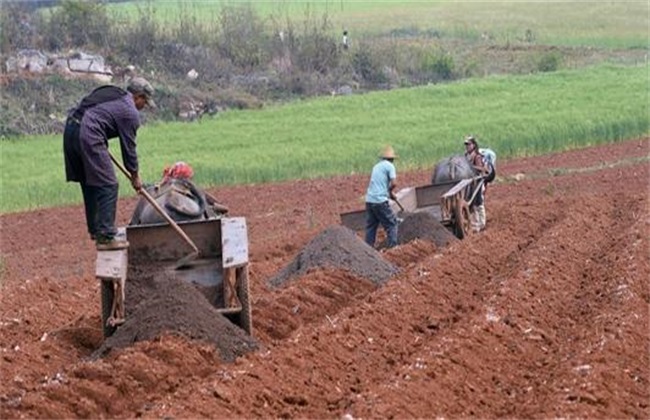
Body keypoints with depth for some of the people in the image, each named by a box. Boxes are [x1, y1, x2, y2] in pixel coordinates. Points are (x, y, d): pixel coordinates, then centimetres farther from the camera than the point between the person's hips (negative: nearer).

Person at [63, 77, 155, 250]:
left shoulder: (109, 93, 25)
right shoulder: (130, 112, 1)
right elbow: (128, 146, 4)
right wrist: (135, 176, 16)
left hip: (70, 129, 9)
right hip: (88, 136, -9)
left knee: (89, 184, 20)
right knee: (107, 186, -5)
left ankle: (95, 230, 29)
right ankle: (106, 237, -8)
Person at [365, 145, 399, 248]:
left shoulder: (376, 166, 18)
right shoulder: (389, 166, -3)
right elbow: (393, 183, -13)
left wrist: (390, 192, 16)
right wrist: (391, 191, 8)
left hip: (369, 199, 7)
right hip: (380, 200, -7)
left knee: (370, 226, 11)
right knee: (391, 224, 1)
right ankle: (393, 246, -6)